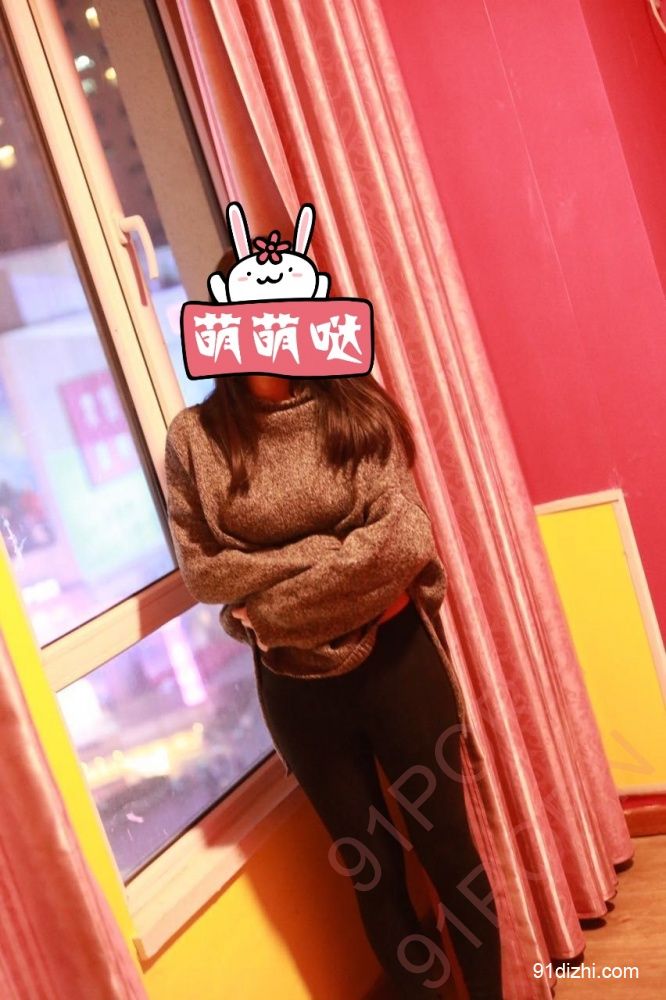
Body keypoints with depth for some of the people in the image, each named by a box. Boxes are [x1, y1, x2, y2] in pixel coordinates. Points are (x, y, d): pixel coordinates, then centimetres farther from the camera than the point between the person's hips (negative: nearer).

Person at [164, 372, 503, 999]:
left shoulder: (355, 407, -4)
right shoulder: (194, 437, -3)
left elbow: (404, 538, -14)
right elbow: (202, 569, -7)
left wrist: (276, 597, -15)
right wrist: (343, 553, -12)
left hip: (396, 658, -1)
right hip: (294, 684, 1)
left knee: (448, 846, 11)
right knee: (372, 869, 15)